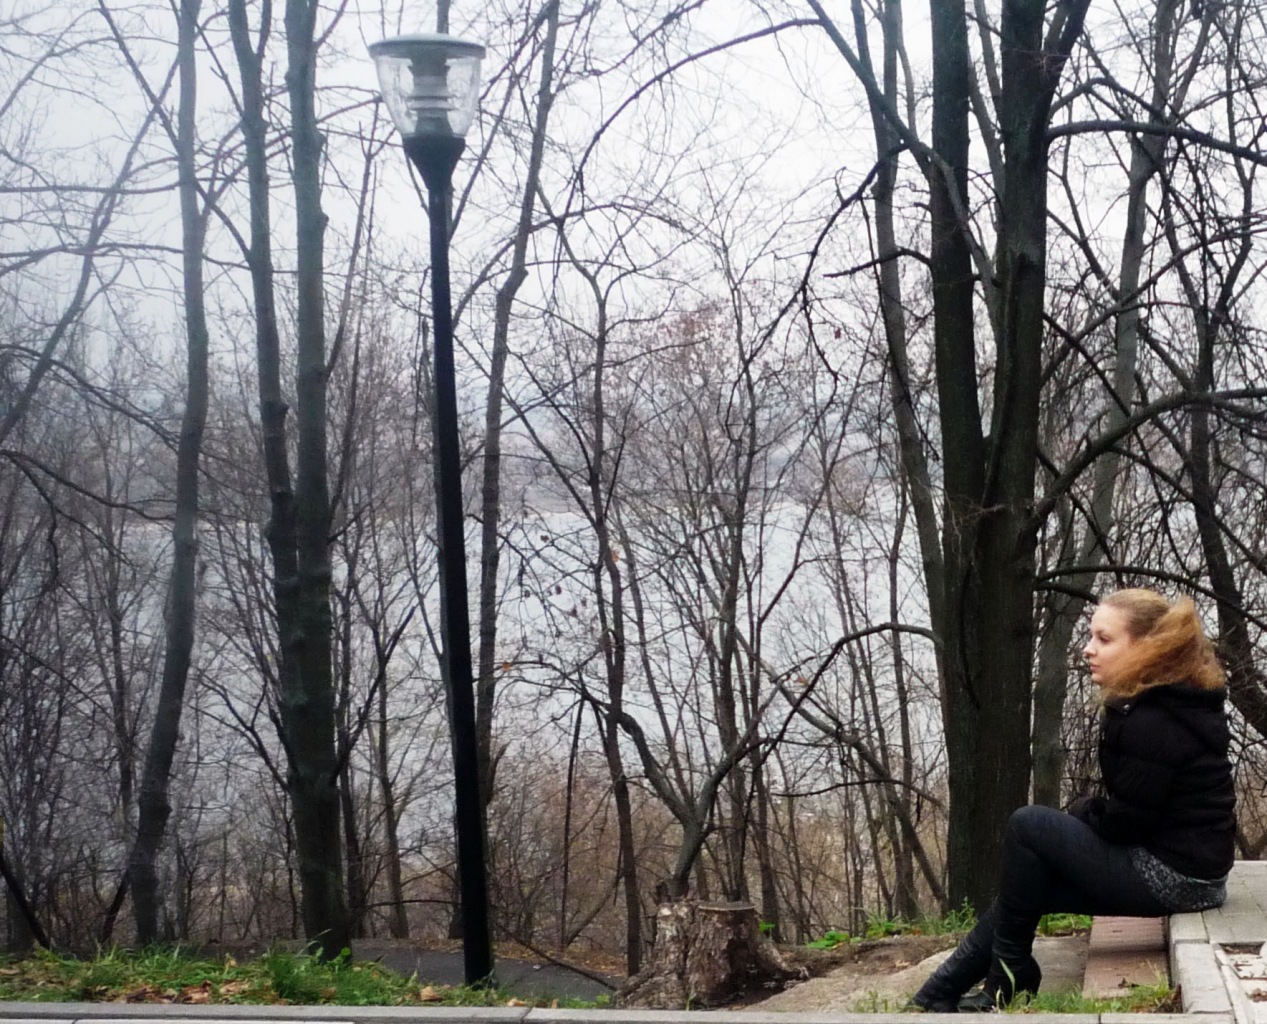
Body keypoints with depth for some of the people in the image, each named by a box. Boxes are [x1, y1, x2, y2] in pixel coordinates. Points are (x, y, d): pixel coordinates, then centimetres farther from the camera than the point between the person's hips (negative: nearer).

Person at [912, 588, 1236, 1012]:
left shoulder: (1151, 725, -22)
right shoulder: (1164, 704, 11)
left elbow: (1126, 822, -20)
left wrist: (1079, 816, -1)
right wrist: (1085, 811, 1)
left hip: (1172, 874, -10)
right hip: (1177, 860, 10)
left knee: (1029, 826, -12)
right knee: (1026, 889, 10)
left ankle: (1008, 976, 1)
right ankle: (936, 996, 14)